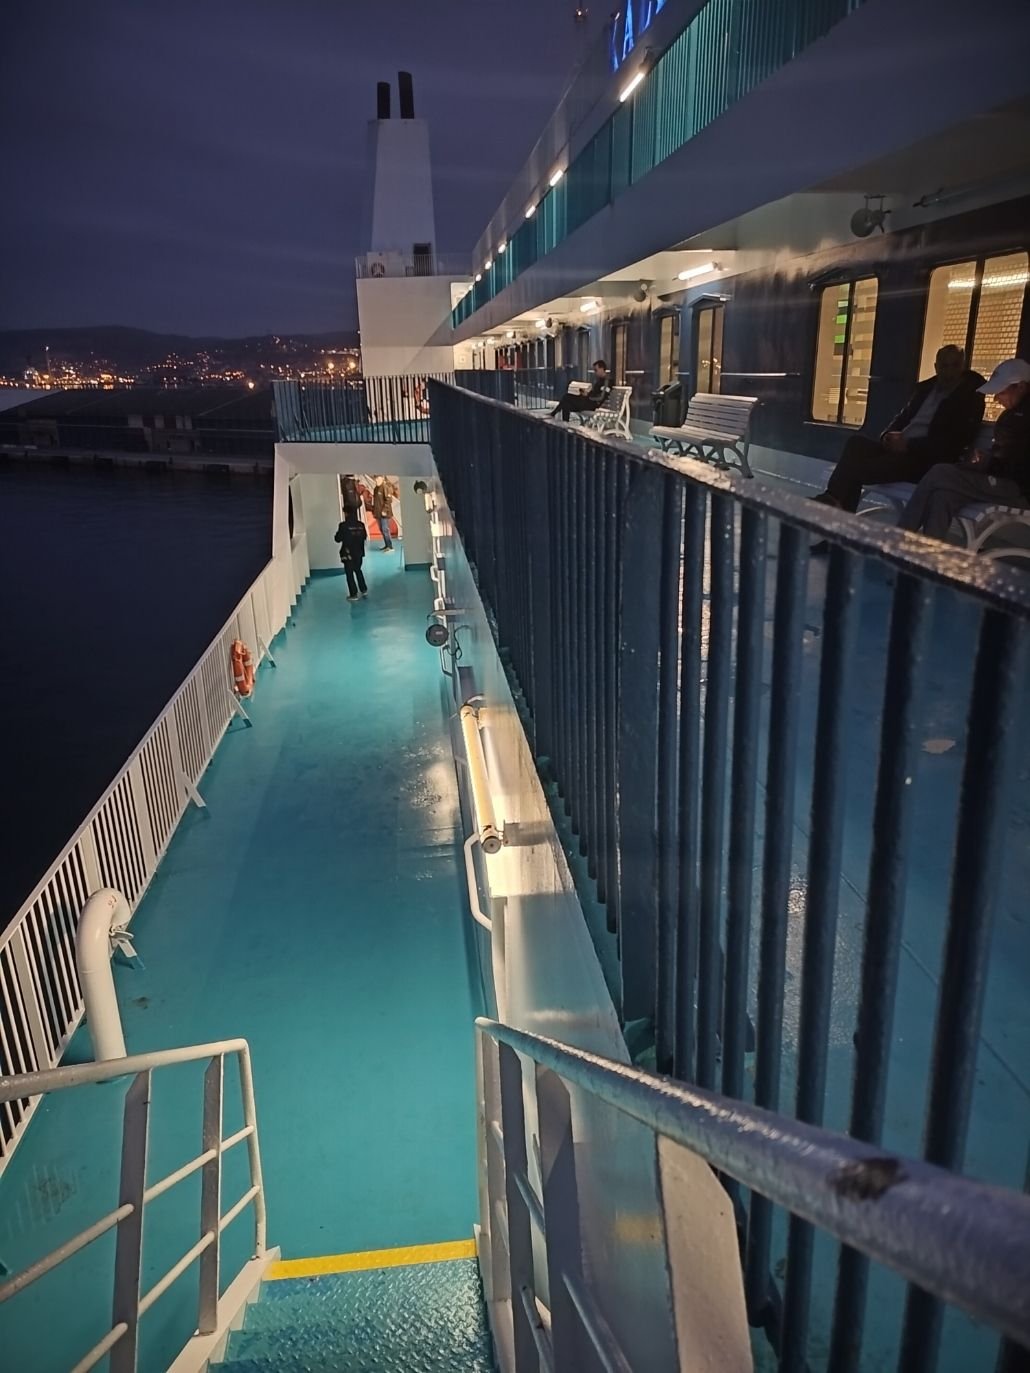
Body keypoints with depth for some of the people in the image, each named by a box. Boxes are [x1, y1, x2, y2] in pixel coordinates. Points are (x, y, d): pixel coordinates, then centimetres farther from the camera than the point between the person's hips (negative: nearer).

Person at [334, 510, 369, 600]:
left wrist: (339, 533, 7)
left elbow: (338, 539, -12)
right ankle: (364, 589, 28)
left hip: (348, 554, -5)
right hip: (359, 553, 5)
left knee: (349, 574, 5)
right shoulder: (361, 524, -5)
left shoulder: (343, 525, -18)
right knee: (358, 570, 24)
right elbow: (365, 536, 8)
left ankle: (353, 594, 6)